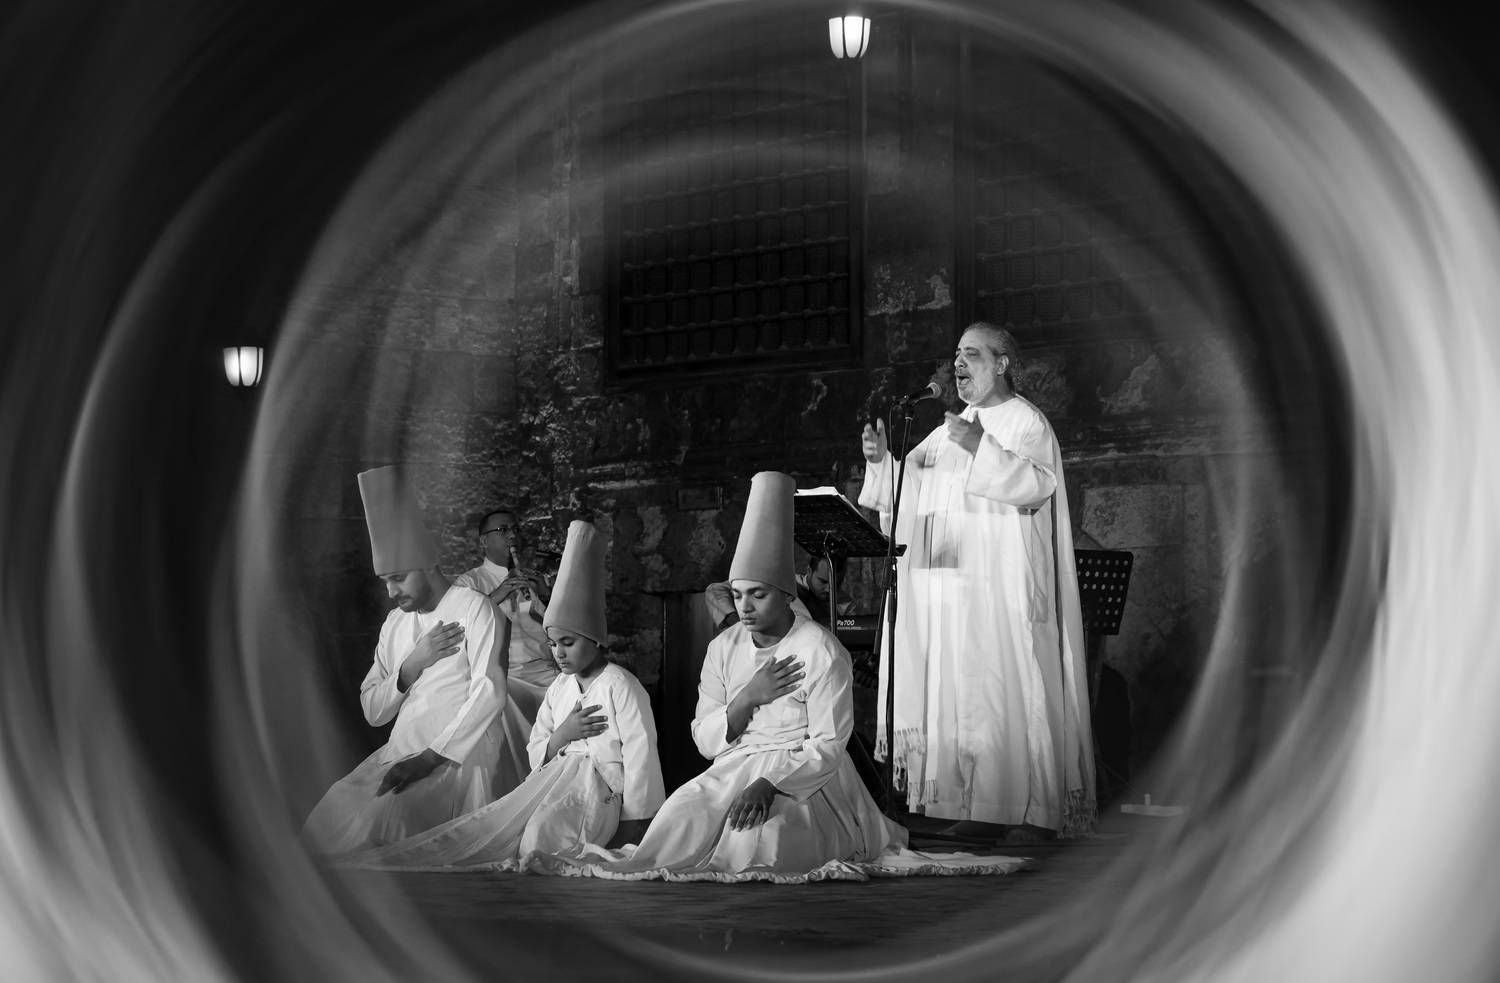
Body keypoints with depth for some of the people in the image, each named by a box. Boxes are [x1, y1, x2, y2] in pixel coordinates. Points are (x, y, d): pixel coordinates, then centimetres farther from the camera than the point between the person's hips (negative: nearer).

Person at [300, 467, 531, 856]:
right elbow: (372, 711, 13)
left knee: (384, 814, -32)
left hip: (460, 752, -6)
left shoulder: (472, 608, -2)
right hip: (402, 751, 6)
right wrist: (413, 664, -5)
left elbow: (489, 693, -13)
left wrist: (431, 757, -19)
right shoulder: (395, 623, 18)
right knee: (329, 816, -20)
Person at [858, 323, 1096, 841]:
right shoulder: (950, 429, 21)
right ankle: (981, 806, 6)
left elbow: (1037, 484, -17)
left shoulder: (1026, 423, 0)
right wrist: (881, 460, 1)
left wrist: (980, 448, -26)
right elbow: (904, 491, 20)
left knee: (1009, 691, -9)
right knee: (960, 694, 3)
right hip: (949, 591, 7)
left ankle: (1035, 811, -6)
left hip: (1003, 588, -7)